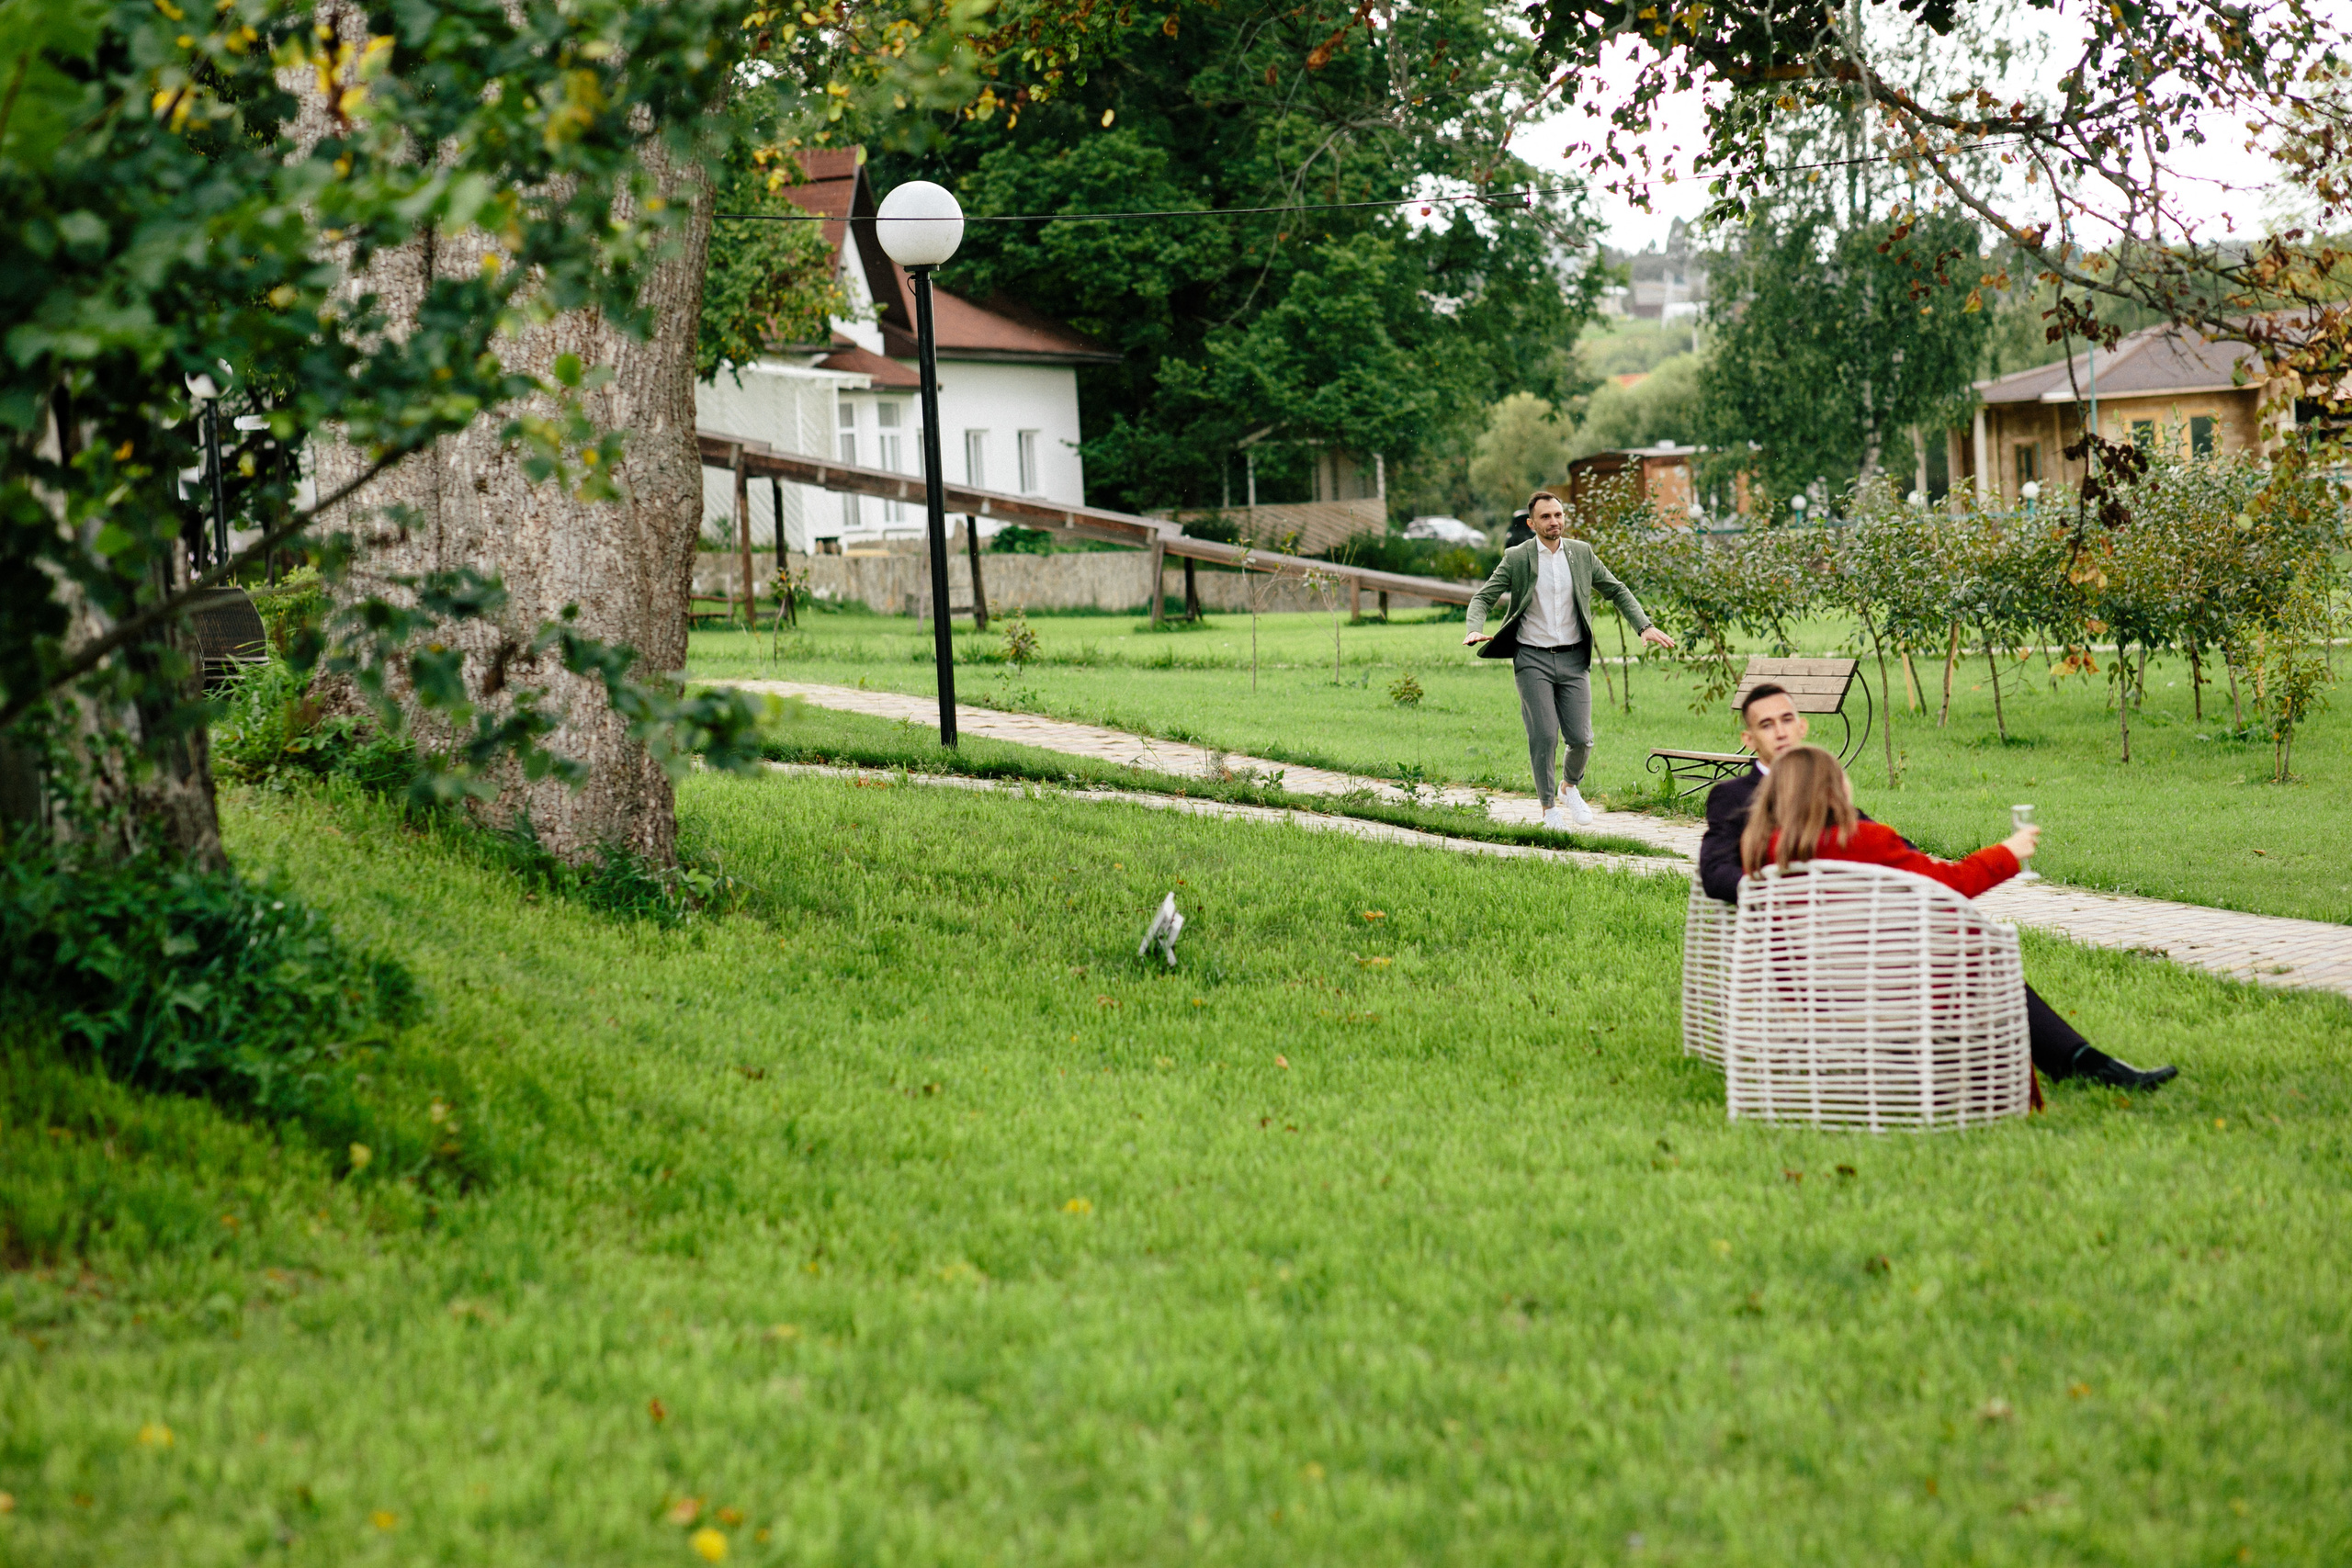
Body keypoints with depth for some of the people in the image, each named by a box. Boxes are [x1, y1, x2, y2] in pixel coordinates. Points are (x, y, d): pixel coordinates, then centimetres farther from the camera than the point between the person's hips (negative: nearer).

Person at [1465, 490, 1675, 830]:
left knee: (1581, 738, -2)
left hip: (1573, 659, 2)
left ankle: (1570, 788, 28)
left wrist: (1645, 626, 0)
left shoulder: (1582, 553, 7)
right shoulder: (1516, 559, -1)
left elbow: (1617, 591, 14)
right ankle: (1549, 807, 10)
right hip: (1532, 660, -2)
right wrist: (1475, 630, -23)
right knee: (1544, 736, -8)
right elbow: (1483, 597, -2)